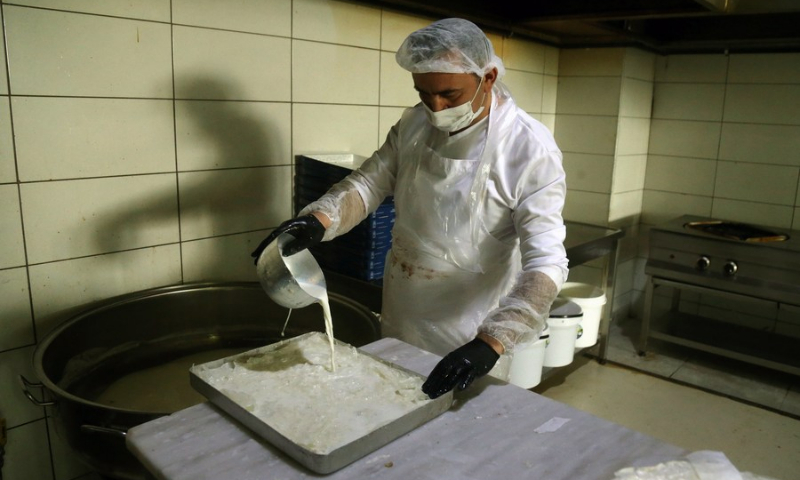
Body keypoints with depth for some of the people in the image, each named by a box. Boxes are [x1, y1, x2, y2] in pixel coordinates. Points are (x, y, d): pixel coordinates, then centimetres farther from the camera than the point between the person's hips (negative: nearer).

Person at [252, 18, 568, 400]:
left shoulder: (531, 149, -23)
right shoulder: (413, 124, -5)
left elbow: (546, 262, -27)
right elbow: (371, 180, -1)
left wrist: (490, 342, -39)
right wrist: (320, 218, -22)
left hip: (468, 333, -4)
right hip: (400, 314, 5)